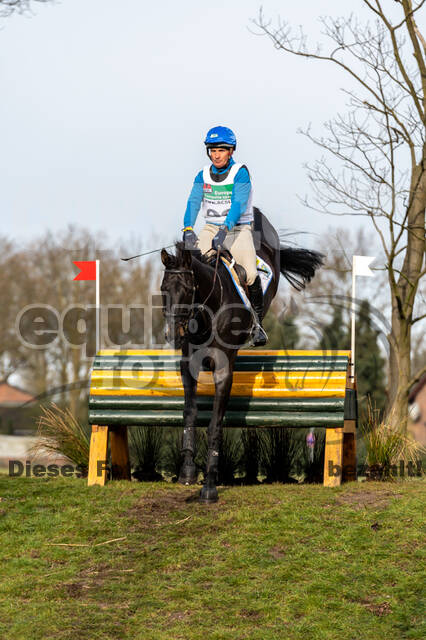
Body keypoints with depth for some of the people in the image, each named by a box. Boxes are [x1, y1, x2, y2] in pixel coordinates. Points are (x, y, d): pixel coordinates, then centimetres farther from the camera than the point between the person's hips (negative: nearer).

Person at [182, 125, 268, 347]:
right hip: (211, 228, 4)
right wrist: (188, 229, -25)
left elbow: (238, 204, -20)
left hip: (238, 228, -4)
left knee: (251, 274, -22)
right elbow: (193, 202, -7)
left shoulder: (240, 173, -8)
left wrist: (225, 229, -34)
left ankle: (257, 323, -8)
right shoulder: (203, 175, 5)